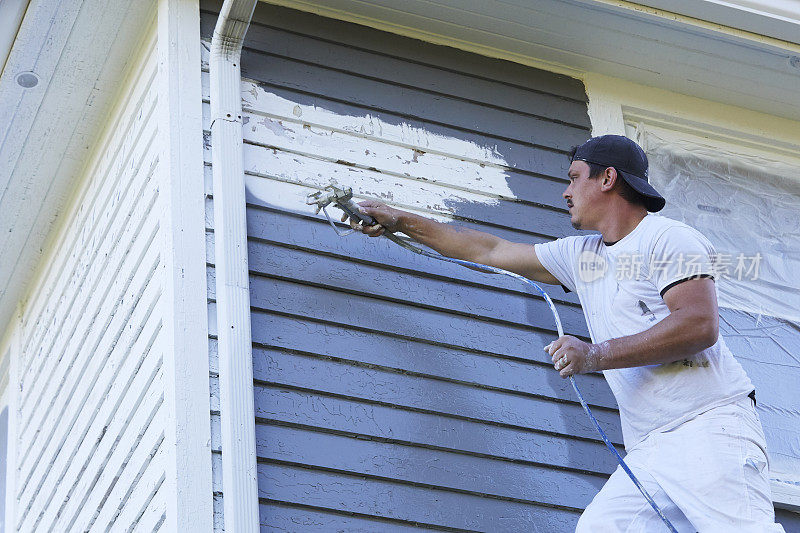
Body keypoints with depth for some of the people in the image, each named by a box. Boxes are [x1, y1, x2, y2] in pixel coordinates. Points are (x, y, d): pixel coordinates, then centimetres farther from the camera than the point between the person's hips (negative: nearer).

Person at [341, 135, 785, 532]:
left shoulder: (670, 239, -3)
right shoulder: (580, 255, 22)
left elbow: (700, 325, -17)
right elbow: (488, 250, 29)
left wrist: (594, 355, -17)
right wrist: (402, 222, 30)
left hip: (707, 426, -7)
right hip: (648, 451, 7)